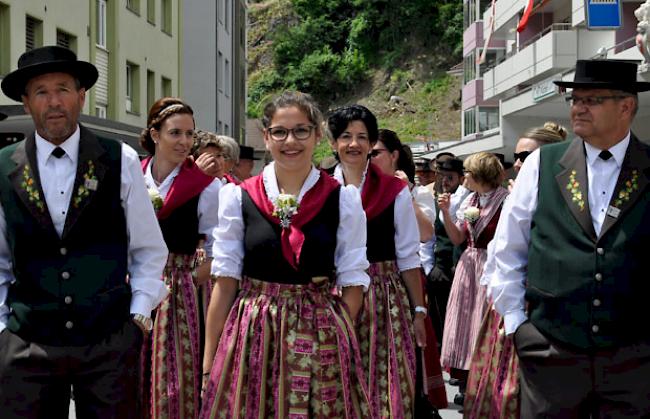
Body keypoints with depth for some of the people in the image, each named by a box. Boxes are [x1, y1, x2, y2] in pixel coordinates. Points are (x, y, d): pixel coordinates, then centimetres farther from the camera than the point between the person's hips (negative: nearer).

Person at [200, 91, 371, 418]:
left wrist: (338, 341, -7)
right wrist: (209, 363, 0)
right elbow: (225, 280, 1)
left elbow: (352, 282, 2)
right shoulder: (238, 197, 0)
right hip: (251, 338, 0)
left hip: (321, 341, 0)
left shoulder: (343, 199, 0)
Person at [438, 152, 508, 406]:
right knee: (465, 318, 8)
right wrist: (445, 212, 0)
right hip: (469, 264, 7)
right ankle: (466, 385, 17)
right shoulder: (469, 201, 10)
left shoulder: (506, 200, -11)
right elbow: (457, 239, 11)